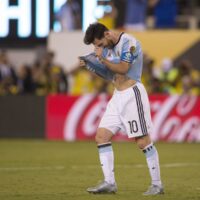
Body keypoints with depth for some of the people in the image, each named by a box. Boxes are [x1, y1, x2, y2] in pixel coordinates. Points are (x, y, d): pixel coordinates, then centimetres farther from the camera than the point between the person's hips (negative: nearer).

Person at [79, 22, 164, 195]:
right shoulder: (108, 47, 11)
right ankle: (109, 183, 1)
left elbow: (122, 69, -20)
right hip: (117, 97, 9)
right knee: (101, 136, 0)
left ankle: (157, 185, -1)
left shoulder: (129, 42, -14)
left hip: (132, 94, -9)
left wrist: (102, 59, -15)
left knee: (143, 141, -9)